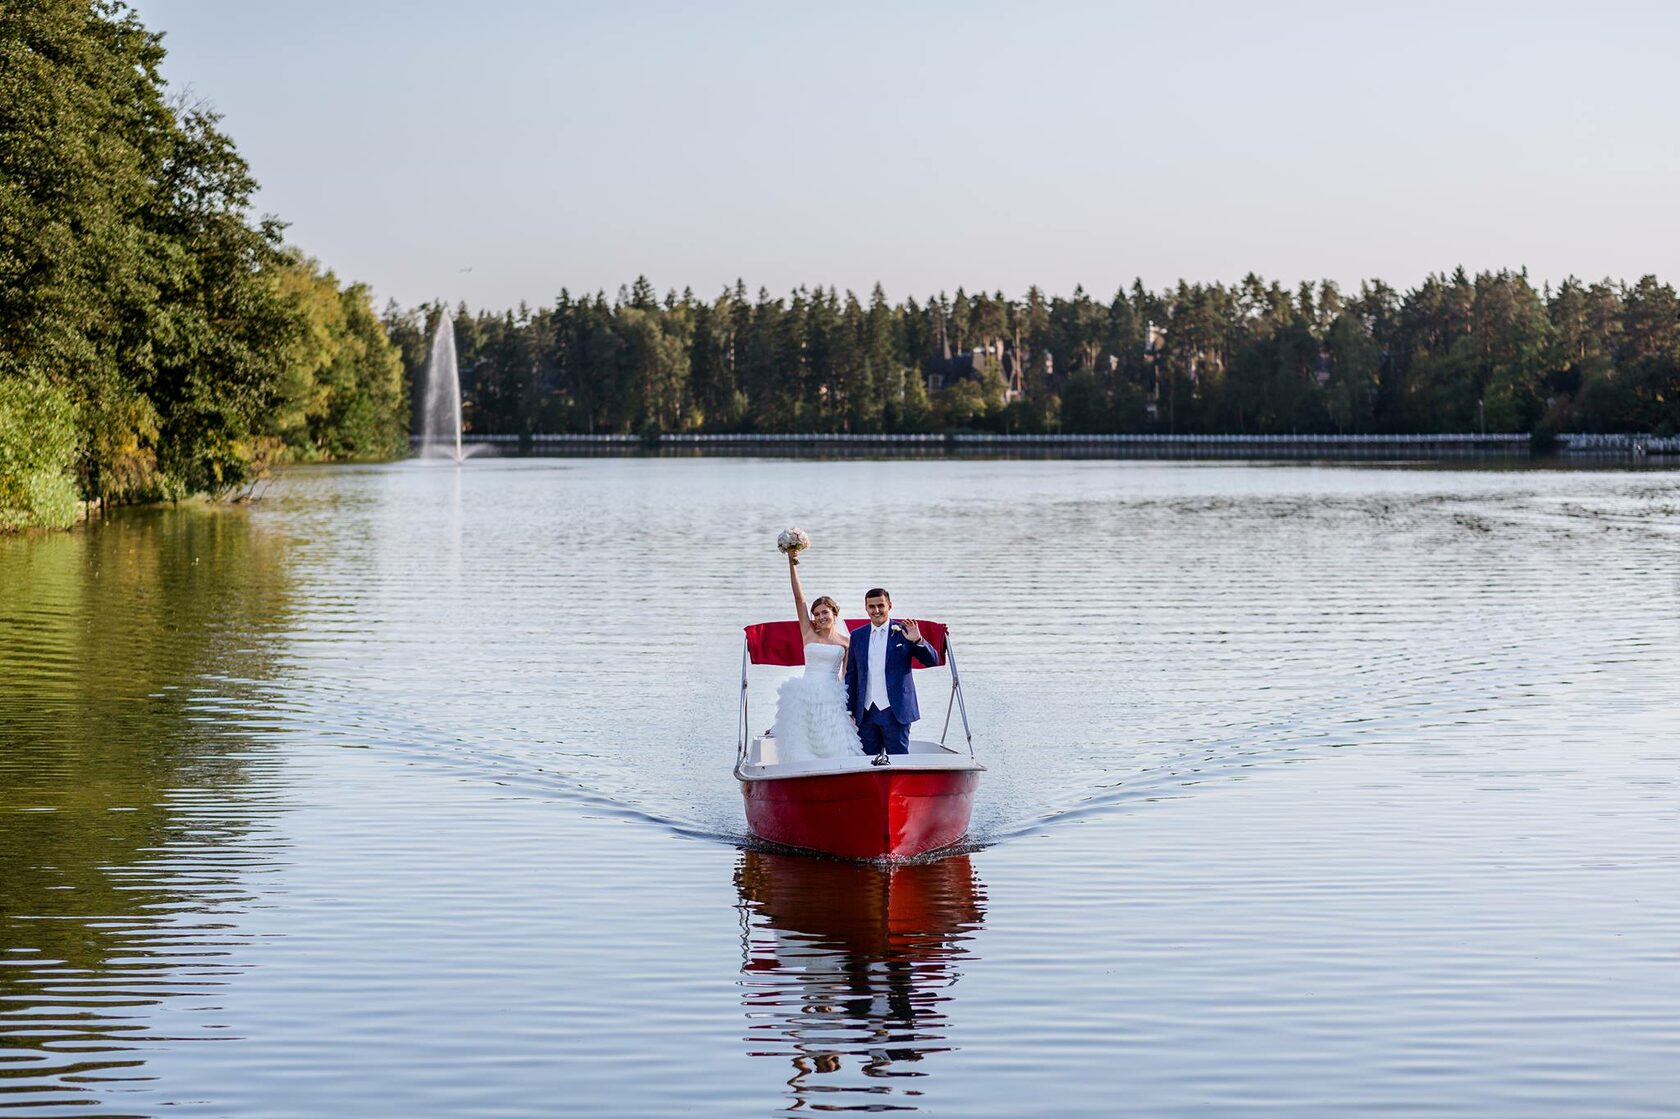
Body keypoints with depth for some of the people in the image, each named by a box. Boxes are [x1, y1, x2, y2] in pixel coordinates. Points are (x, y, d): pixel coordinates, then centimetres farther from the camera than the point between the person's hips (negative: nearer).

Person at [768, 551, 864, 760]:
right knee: (803, 747, -5)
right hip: (806, 697, 1)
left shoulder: (845, 641, 7)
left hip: (833, 699, -1)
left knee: (836, 747, -8)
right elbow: (799, 598, 3)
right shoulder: (809, 634, 8)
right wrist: (792, 562, -1)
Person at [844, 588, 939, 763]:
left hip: (895, 711, -4)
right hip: (866, 713, 4)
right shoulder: (858, 636, 10)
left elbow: (932, 660, -5)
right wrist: (849, 709, 10)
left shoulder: (903, 632, 0)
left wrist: (918, 641, -24)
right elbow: (850, 675, 15)